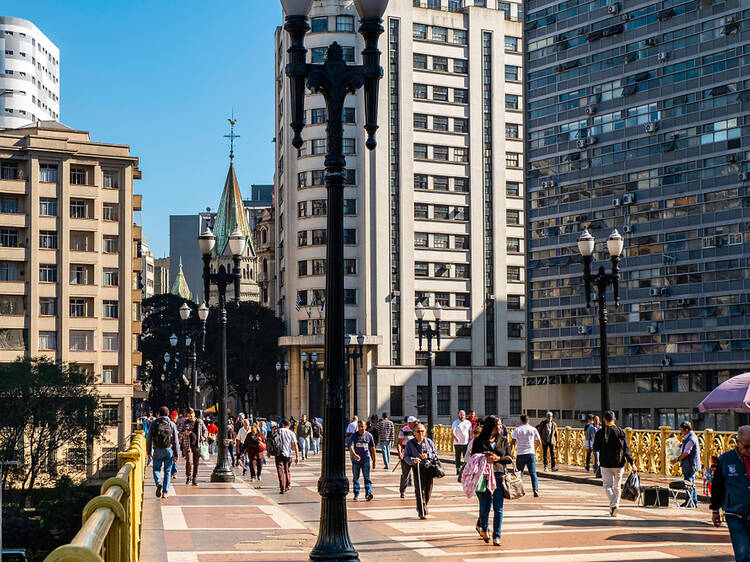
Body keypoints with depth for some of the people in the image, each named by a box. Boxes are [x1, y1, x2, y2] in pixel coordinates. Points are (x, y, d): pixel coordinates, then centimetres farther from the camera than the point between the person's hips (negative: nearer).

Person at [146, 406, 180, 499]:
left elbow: (149, 439, 1)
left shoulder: (154, 423, 1)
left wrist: (148, 452, 9)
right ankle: (165, 492, 6)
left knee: (156, 469, 12)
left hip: (157, 450, 0)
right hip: (169, 450, 1)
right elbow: (176, 440, 0)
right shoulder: (172, 424, 1)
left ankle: (159, 483, -17)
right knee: (167, 471, 9)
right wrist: (176, 454, 4)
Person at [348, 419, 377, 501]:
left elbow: (372, 448, 8)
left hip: (366, 460, 0)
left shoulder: (369, 435, 0)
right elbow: (350, 446, -19)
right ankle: (356, 494, 19)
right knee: (355, 478, 8)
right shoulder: (354, 435, -6)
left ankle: (368, 493, -16)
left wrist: (374, 460, 9)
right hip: (356, 460, 0)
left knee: (367, 477, -10)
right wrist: (354, 455, -38)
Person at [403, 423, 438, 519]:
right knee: (420, 491, -8)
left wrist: (428, 455, -8)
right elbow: (406, 457, -1)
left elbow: (435, 454, 12)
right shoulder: (410, 443, 2)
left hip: (429, 469, 3)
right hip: (418, 469, -3)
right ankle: (422, 512, -3)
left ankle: (420, 508, 29)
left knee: (428, 491, 7)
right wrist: (413, 460, -21)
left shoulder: (429, 442, 10)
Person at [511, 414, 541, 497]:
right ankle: (535, 490, -13)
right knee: (533, 473, 1)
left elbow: (513, 442, -10)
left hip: (520, 454, -1)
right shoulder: (533, 429, 6)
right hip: (531, 453, 1)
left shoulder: (517, 430, 0)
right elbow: (539, 442, 11)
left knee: (519, 473, 9)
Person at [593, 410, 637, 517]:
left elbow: (595, 448, -2)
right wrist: (632, 463, -2)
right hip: (619, 464, 2)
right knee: (617, 486, 15)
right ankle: (615, 506, 22)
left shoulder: (600, 433, -7)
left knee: (608, 485, 2)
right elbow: (626, 450, -4)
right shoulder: (621, 432, -2)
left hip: (605, 464, -2)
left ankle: (614, 505, -20)